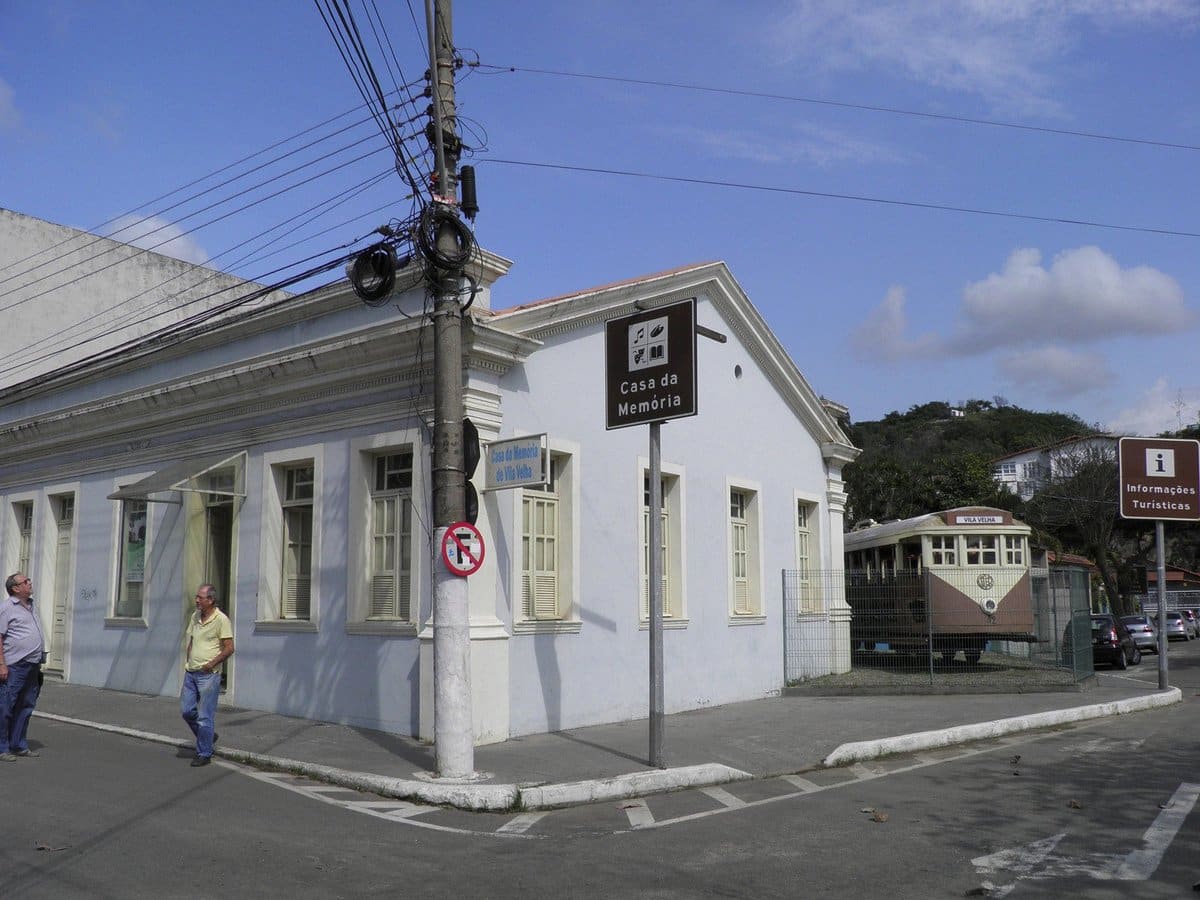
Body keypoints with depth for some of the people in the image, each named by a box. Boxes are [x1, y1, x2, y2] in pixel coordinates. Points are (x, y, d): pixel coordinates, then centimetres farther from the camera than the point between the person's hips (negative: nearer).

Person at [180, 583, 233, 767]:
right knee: (186, 710, 10)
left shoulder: (221, 619, -13)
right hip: (191, 673, 7)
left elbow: (229, 648, -14)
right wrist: (187, 662, 12)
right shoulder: (195, 616, 9)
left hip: (208, 675, -7)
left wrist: (212, 664, -18)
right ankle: (208, 737, 31)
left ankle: (204, 754, 9)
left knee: (205, 716, -2)